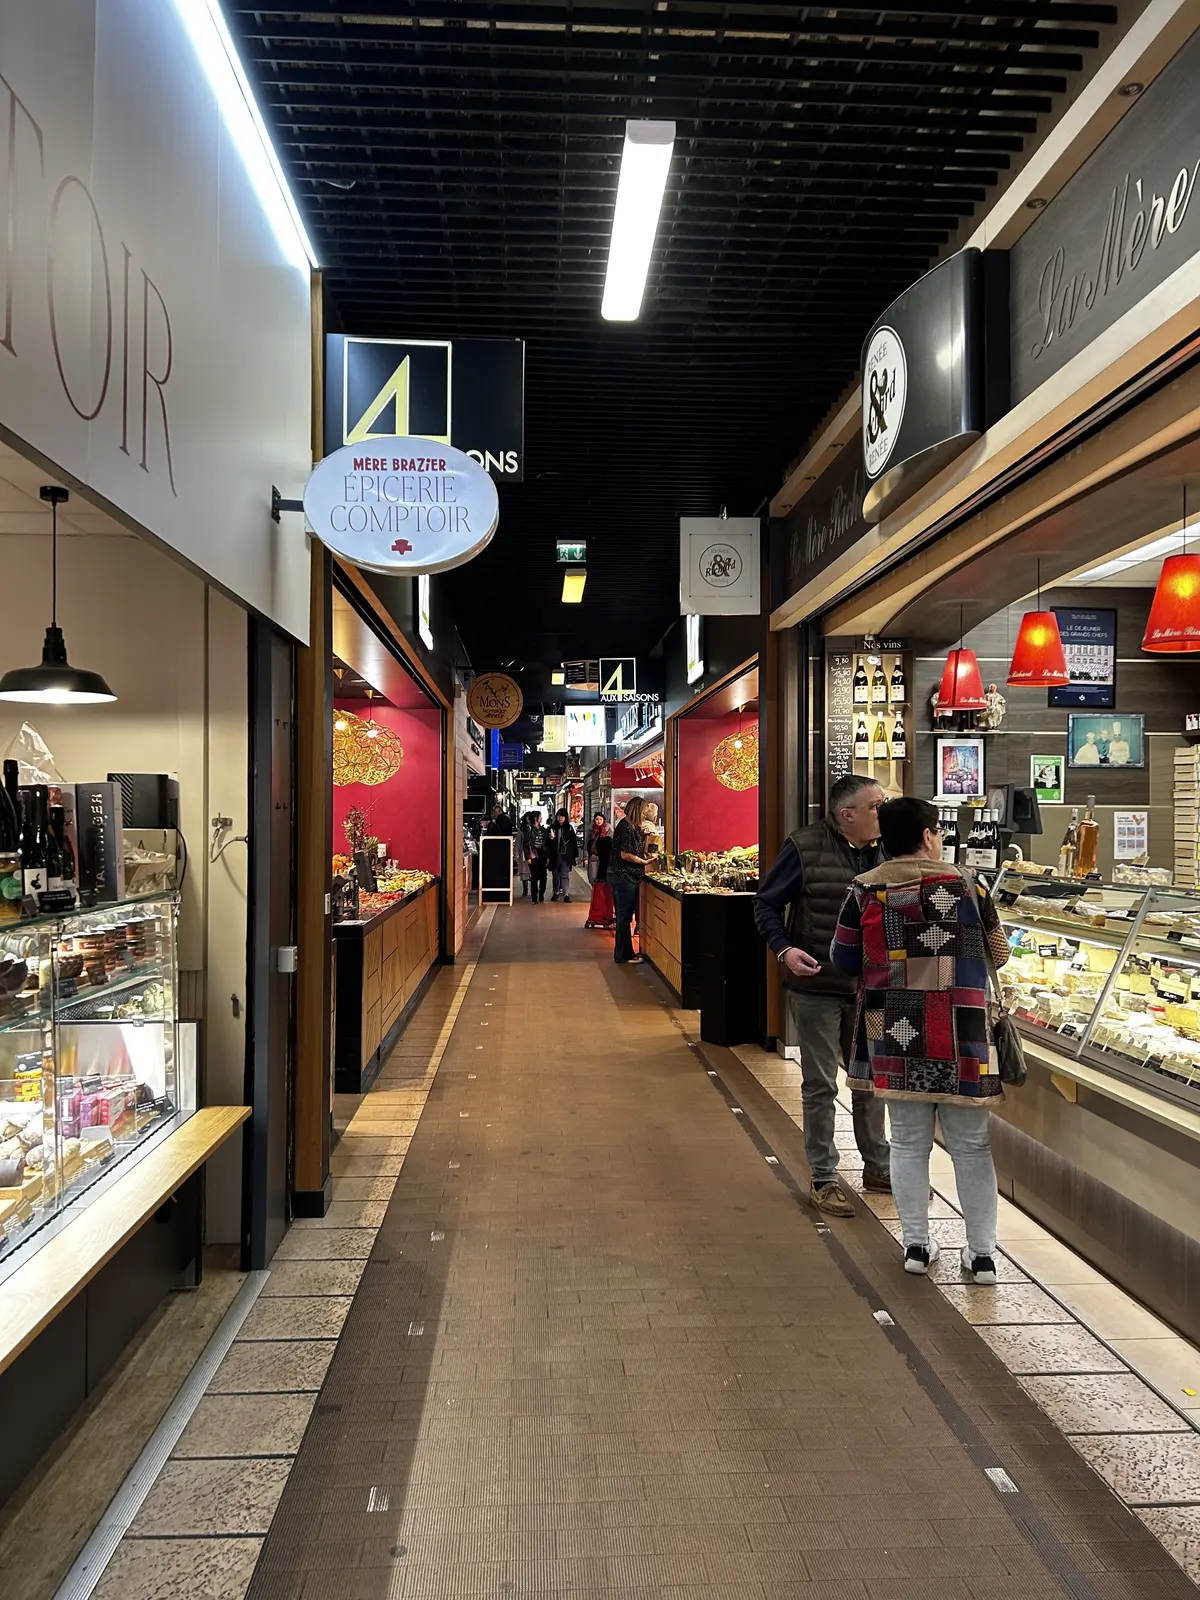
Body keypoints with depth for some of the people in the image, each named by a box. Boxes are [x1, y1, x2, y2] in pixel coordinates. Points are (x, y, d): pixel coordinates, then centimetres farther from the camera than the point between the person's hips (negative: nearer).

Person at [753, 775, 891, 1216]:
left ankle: (877, 1166, 35)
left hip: (868, 988, 5)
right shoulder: (805, 848, -13)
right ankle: (823, 1179, 19)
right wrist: (784, 948, -20)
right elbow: (767, 903, -6)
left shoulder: (883, 852, 2)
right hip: (816, 987, -5)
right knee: (820, 1086, 6)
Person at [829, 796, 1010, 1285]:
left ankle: (916, 1244, 22)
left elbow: (843, 961, 5)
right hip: (960, 1038, 0)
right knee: (971, 1144, 13)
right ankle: (981, 1253, 20)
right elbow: (998, 954, 6)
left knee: (909, 1141, 14)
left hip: (894, 1037, 1)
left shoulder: (864, 892, -4)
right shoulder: (967, 885, -5)